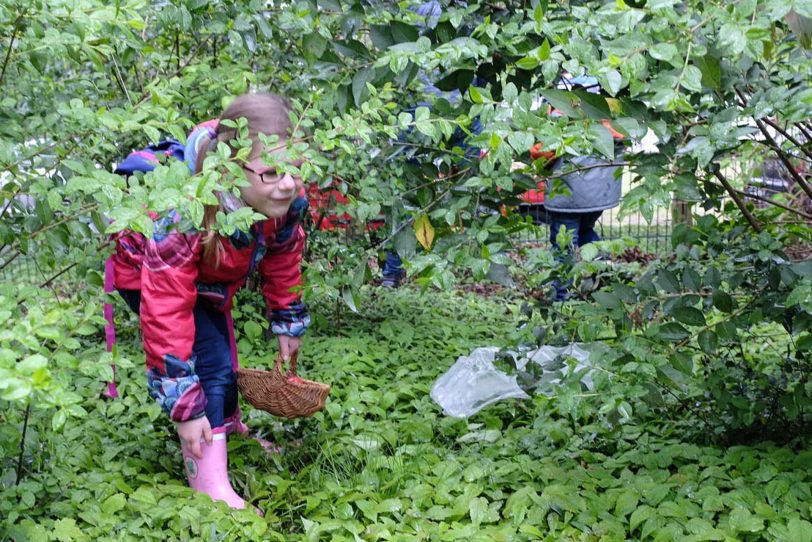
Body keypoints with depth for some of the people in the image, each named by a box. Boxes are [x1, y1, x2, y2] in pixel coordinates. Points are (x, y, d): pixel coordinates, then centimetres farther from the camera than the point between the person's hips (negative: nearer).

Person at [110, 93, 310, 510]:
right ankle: (209, 482, -18)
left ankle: (228, 425, 48)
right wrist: (184, 407, -41)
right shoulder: (184, 217, -46)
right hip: (146, 273, -6)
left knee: (221, 354, 21)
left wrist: (287, 323, 6)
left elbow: (282, 260, -5)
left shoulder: (287, 200, -27)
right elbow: (166, 312, -43)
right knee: (209, 359, -21)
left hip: (210, 278, 7)